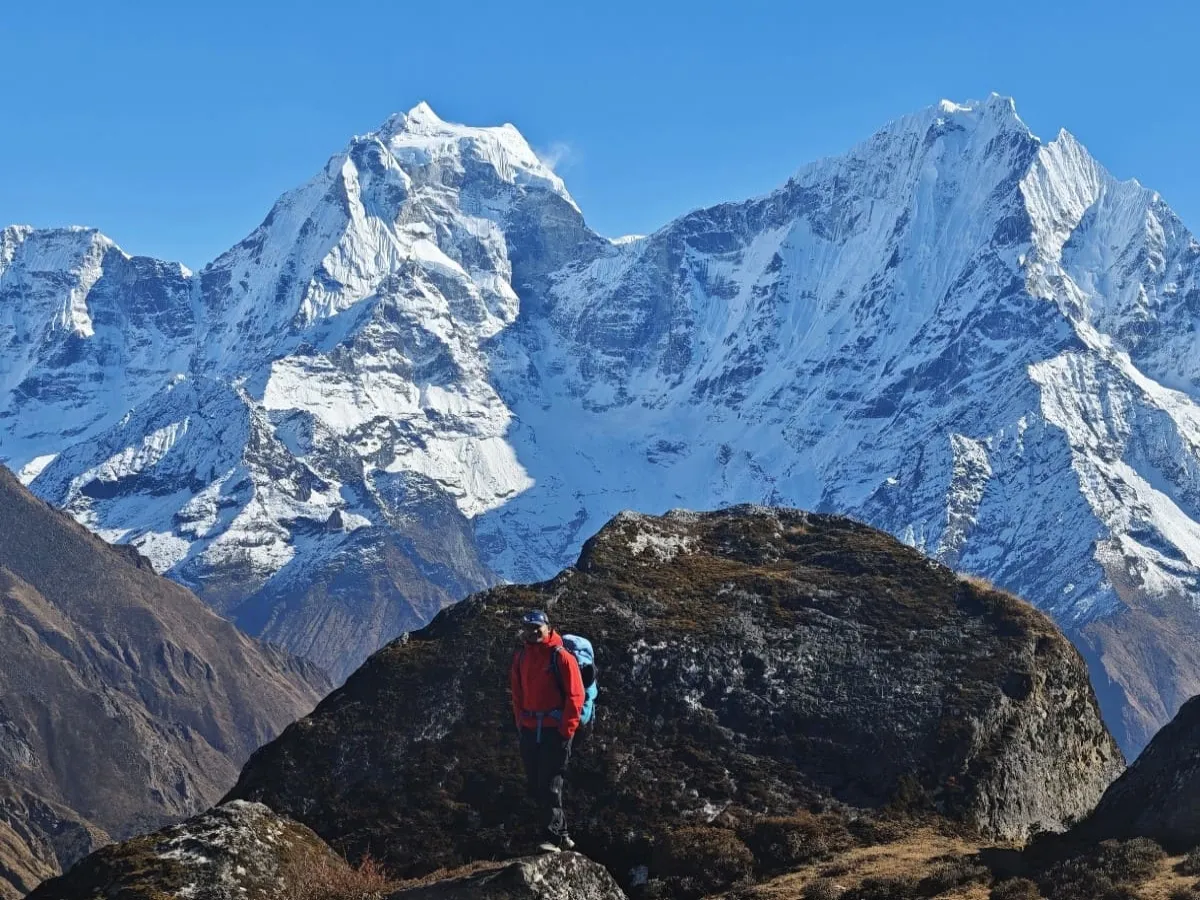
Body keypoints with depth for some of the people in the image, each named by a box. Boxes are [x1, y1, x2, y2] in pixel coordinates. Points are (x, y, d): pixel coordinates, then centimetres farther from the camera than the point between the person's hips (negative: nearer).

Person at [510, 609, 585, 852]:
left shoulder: (561, 657, -9)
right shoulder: (520, 658, 10)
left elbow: (575, 696, -10)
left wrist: (566, 730, -14)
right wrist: (521, 725, 10)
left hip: (556, 730, -6)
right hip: (530, 731, 6)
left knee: (551, 786, -10)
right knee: (535, 787, 9)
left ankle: (554, 839, -8)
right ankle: (562, 835, 20)